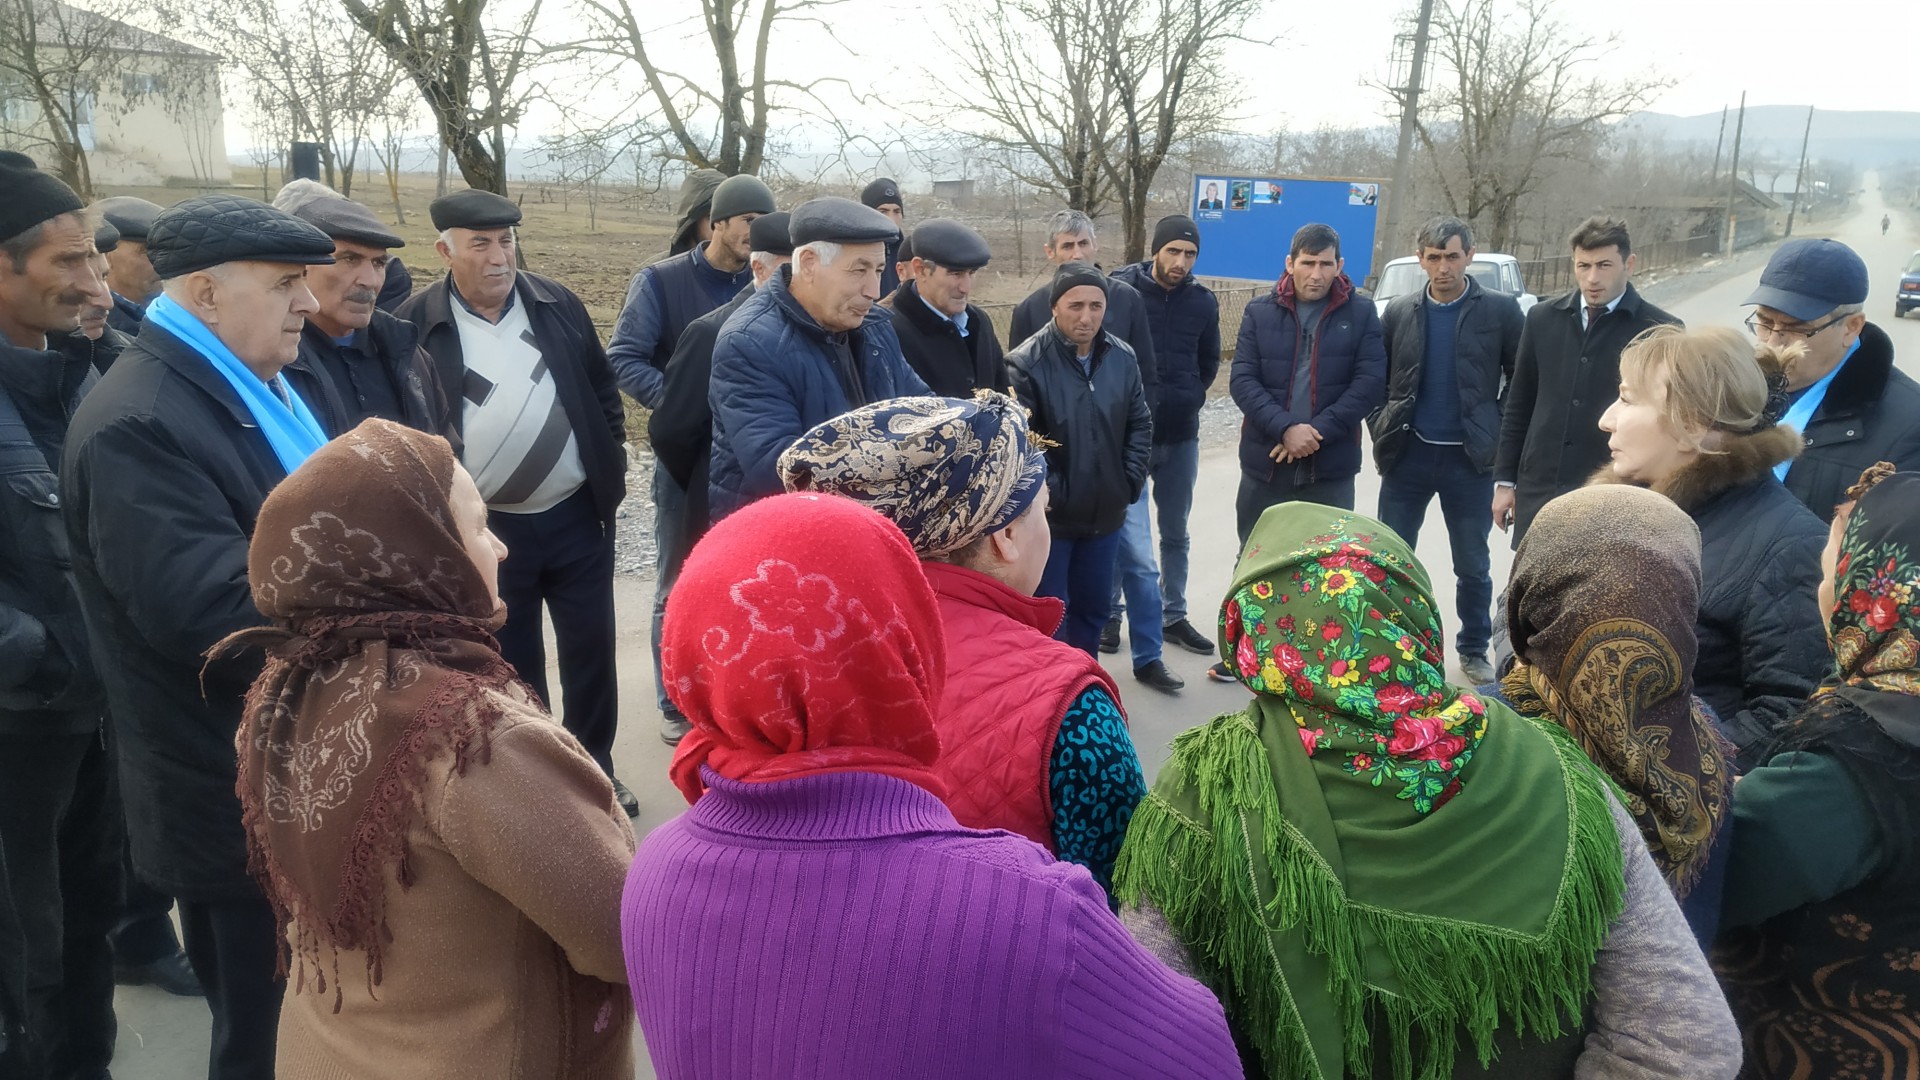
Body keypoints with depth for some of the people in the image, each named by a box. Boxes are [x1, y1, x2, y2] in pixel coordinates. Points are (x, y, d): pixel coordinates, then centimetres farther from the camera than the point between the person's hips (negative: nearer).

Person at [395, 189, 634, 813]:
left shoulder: (558, 305, 2)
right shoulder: (417, 326, -7)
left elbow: (603, 389, 11)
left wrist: (612, 466, 6)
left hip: (577, 516, 2)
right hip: (485, 528, -2)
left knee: (590, 652, 12)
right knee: (511, 665, 12)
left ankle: (595, 768, 29)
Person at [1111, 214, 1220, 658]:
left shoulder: (1203, 301, 2)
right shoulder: (1120, 289, -10)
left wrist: (1189, 399, 7)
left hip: (1181, 436, 4)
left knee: (1176, 533, 14)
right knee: (1127, 533, -4)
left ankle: (1173, 617, 27)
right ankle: (1109, 612, 13)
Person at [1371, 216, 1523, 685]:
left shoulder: (1499, 310, -3)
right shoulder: (1400, 311, 3)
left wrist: (1500, 436, -4)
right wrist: (1383, 428, 2)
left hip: (1469, 459, -1)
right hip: (1408, 454, 2)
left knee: (1473, 565, 10)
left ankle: (1474, 650, 26)